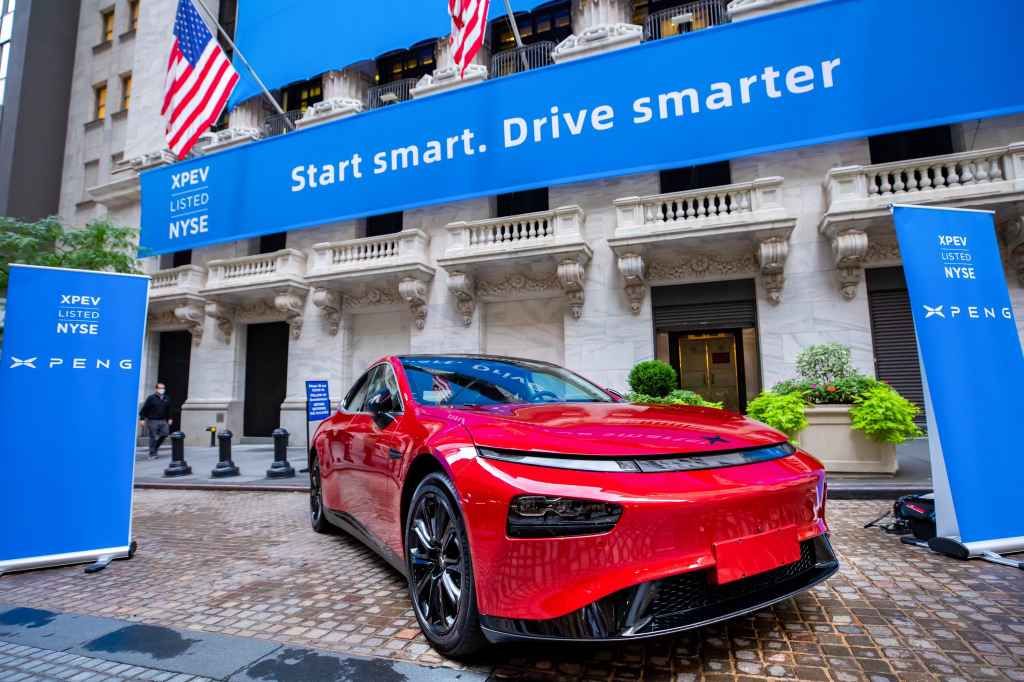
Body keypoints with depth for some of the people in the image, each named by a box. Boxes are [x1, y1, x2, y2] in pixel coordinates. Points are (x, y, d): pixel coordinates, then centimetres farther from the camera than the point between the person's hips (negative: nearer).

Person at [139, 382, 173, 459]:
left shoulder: (167, 399, 12)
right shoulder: (151, 398, -5)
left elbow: (168, 410, 21)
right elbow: (144, 409, -5)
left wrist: (169, 419, 19)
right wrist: (142, 419, -10)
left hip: (163, 421, 5)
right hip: (152, 421, -5)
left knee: (165, 434, -3)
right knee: (153, 437, -2)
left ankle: (155, 448, 20)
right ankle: (152, 454, 7)